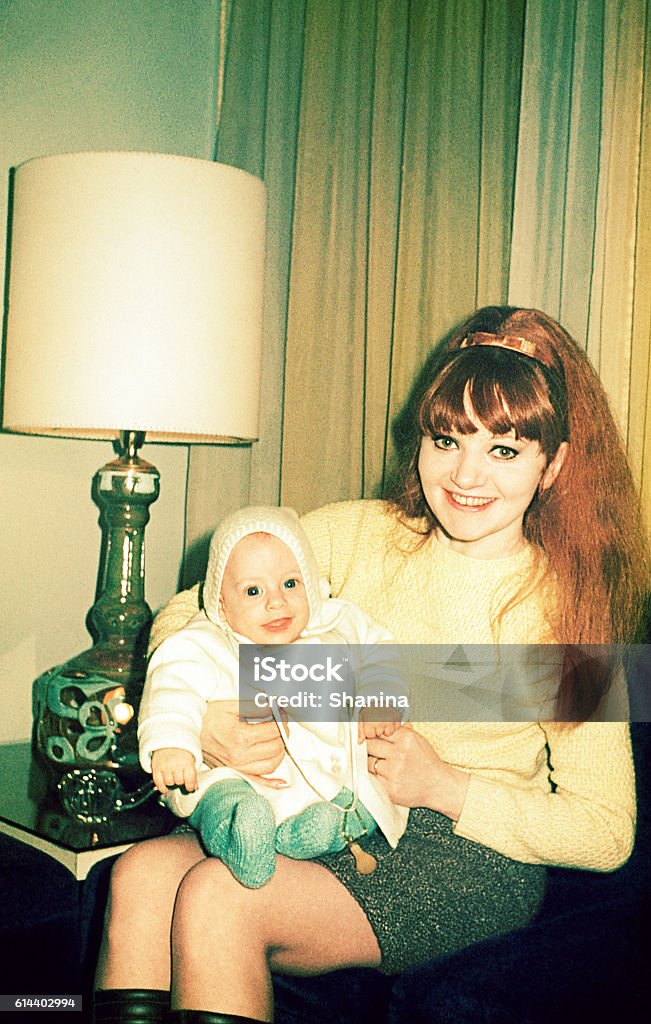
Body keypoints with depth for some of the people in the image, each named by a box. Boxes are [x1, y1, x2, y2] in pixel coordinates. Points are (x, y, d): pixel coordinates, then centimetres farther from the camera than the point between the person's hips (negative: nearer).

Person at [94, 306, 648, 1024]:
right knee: (141, 874, -23)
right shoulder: (355, 533, 2)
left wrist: (441, 785, -16)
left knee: (215, 899, -25)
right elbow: (186, 616, 4)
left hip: (471, 858, -3)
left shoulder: (569, 608, -5)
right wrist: (201, 716, -17)